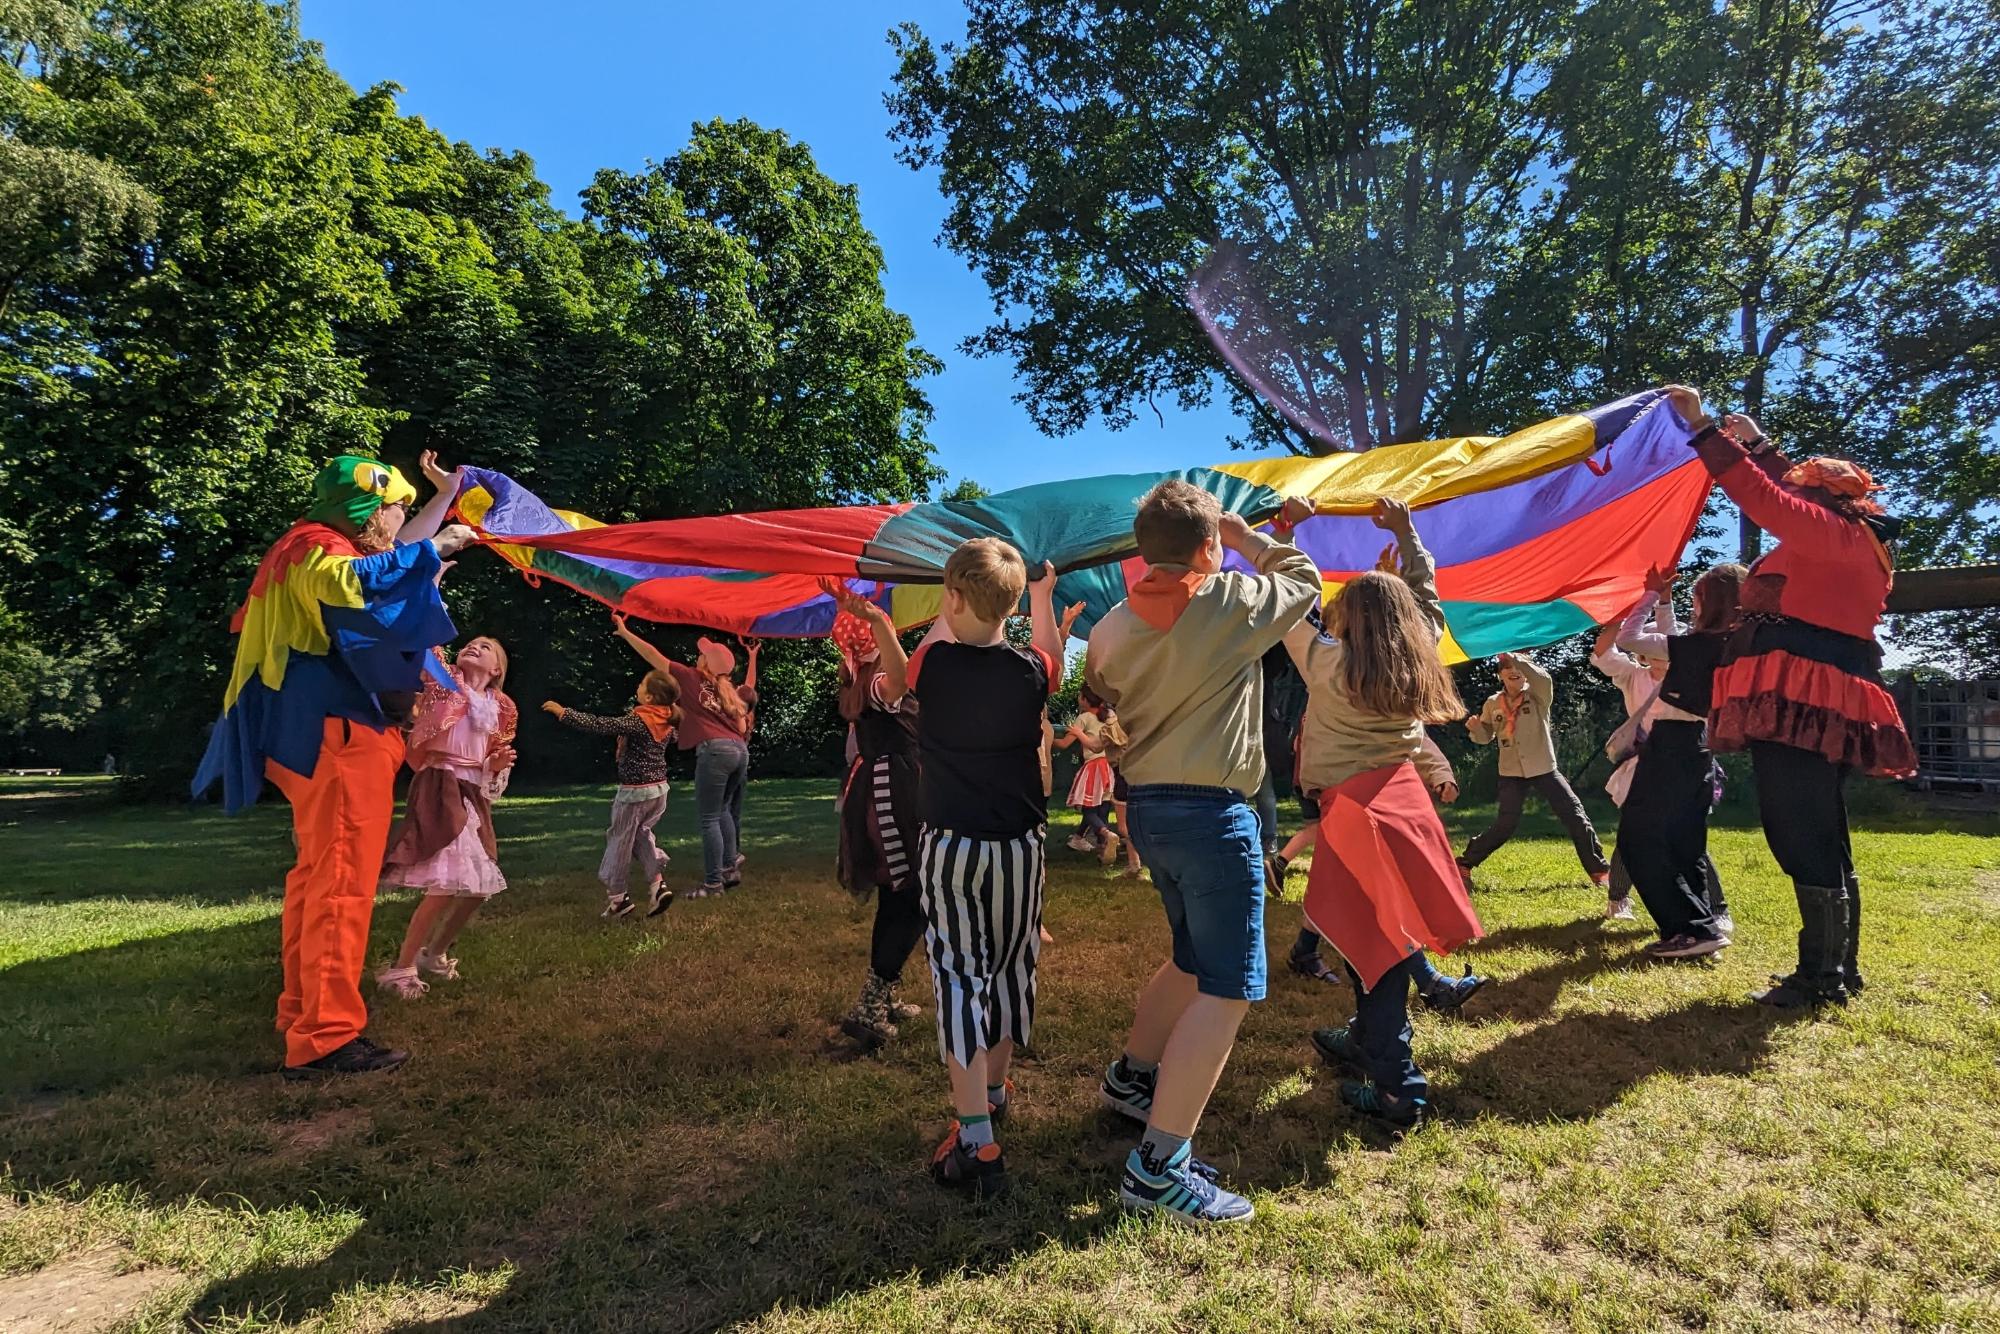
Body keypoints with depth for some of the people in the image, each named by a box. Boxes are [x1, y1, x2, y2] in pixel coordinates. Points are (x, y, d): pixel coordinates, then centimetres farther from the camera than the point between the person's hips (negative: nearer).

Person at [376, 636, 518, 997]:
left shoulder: (500, 709, 14)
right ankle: (401, 968, -2)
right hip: (439, 788, -6)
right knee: (447, 882, -17)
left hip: (474, 795, 6)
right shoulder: (442, 683, 3)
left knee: (479, 886, 8)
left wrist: (498, 765, -2)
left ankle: (434, 955, 30)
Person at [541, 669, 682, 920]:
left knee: (619, 841, 8)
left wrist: (563, 713, -17)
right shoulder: (668, 722, 0)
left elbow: (598, 726, -23)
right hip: (659, 789, 7)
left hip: (634, 791, -7)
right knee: (640, 835, 21)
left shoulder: (637, 721, -20)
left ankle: (617, 897, 15)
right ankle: (657, 885, 8)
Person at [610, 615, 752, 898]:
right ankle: (730, 868, 23)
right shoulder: (729, 690, 19)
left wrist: (625, 632, 15)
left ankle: (713, 882, 2)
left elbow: (653, 656, 8)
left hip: (715, 750, -7)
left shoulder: (690, 678, 4)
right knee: (722, 810, 23)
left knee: (709, 818, 0)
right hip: (740, 750, 7)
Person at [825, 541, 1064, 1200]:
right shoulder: (1029, 671, -7)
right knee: (1009, 968, 18)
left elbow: (896, 683, 11)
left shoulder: (933, 664, -12)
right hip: (1020, 847, 3)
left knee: (960, 978, 0)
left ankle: (977, 1142, -3)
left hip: (949, 848, -3)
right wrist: (1043, 599, 29)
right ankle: (996, 1089, 39)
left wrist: (877, 623, 19)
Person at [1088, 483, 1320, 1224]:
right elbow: (1305, 579, 8)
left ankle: (1131, 1075, 41)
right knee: (1226, 990, -2)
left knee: (1194, 960, 26)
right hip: (1213, 814, -7)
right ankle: (1158, 1166, -2)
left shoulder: (1111, 628, 4)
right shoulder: (1232, 602, -10)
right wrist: (1252, 540, 19)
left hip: (1148, 807, 8)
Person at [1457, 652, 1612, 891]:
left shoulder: (1537, 696, -3)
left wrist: (1516, 658, -34)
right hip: (1511, 773, 0)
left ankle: (1599, 871, 13)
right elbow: (1486, 737, 13)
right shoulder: (1493, 703, 5)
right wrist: (1475, 728, -10)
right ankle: (1464, 864, 4)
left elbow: (1544, 678, -28)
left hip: (1543, 768, 0)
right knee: (1506, 825, -8)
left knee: (1575, 816, -2)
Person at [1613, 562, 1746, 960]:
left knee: (1639, 839, -3)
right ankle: (1713, 915, 33)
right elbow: (1672, 643, 24)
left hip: (1671, 748, -9)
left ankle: (1694, 929, -7)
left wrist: (1652, 595, -6)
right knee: (1685, 839, 22)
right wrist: (1663, 600, 21)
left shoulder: (1702, 645, -19)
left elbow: (1628, 639, -17)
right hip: (1696, 748, 9)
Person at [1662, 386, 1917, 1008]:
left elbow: (1764, 497, -15)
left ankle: (1821, 976, -4)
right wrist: (1756, 442, 41)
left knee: (1804, 839, -9)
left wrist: (1702, 428, -11)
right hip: (1823, 708, 11)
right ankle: (1839, 969, 22)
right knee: (1823, 840, 14)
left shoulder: (1836, 535, -6)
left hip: (1799, 703, -11)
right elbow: (1788, 495, 35)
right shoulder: (1849, 544, 22)